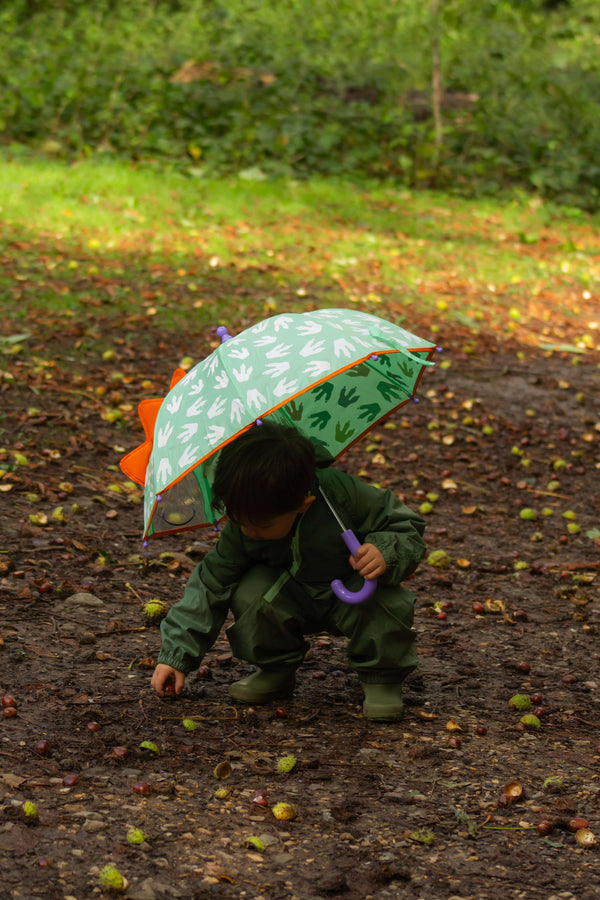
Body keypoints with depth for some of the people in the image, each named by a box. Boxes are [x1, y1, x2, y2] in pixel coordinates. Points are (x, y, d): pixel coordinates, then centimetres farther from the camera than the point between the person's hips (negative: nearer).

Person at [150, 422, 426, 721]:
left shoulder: (342, 494, -32)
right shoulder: (241, 530, -21)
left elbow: (408, 528, -20)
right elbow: (211, 584, -13)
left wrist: (386, 553, -44)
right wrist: (176, 654, -15)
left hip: (352, 593, -3)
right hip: (293, 600, 3)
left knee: (385, 600, -36)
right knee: (250, 594, -28)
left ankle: (380, 678, -8)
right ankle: (276, 671, 0)